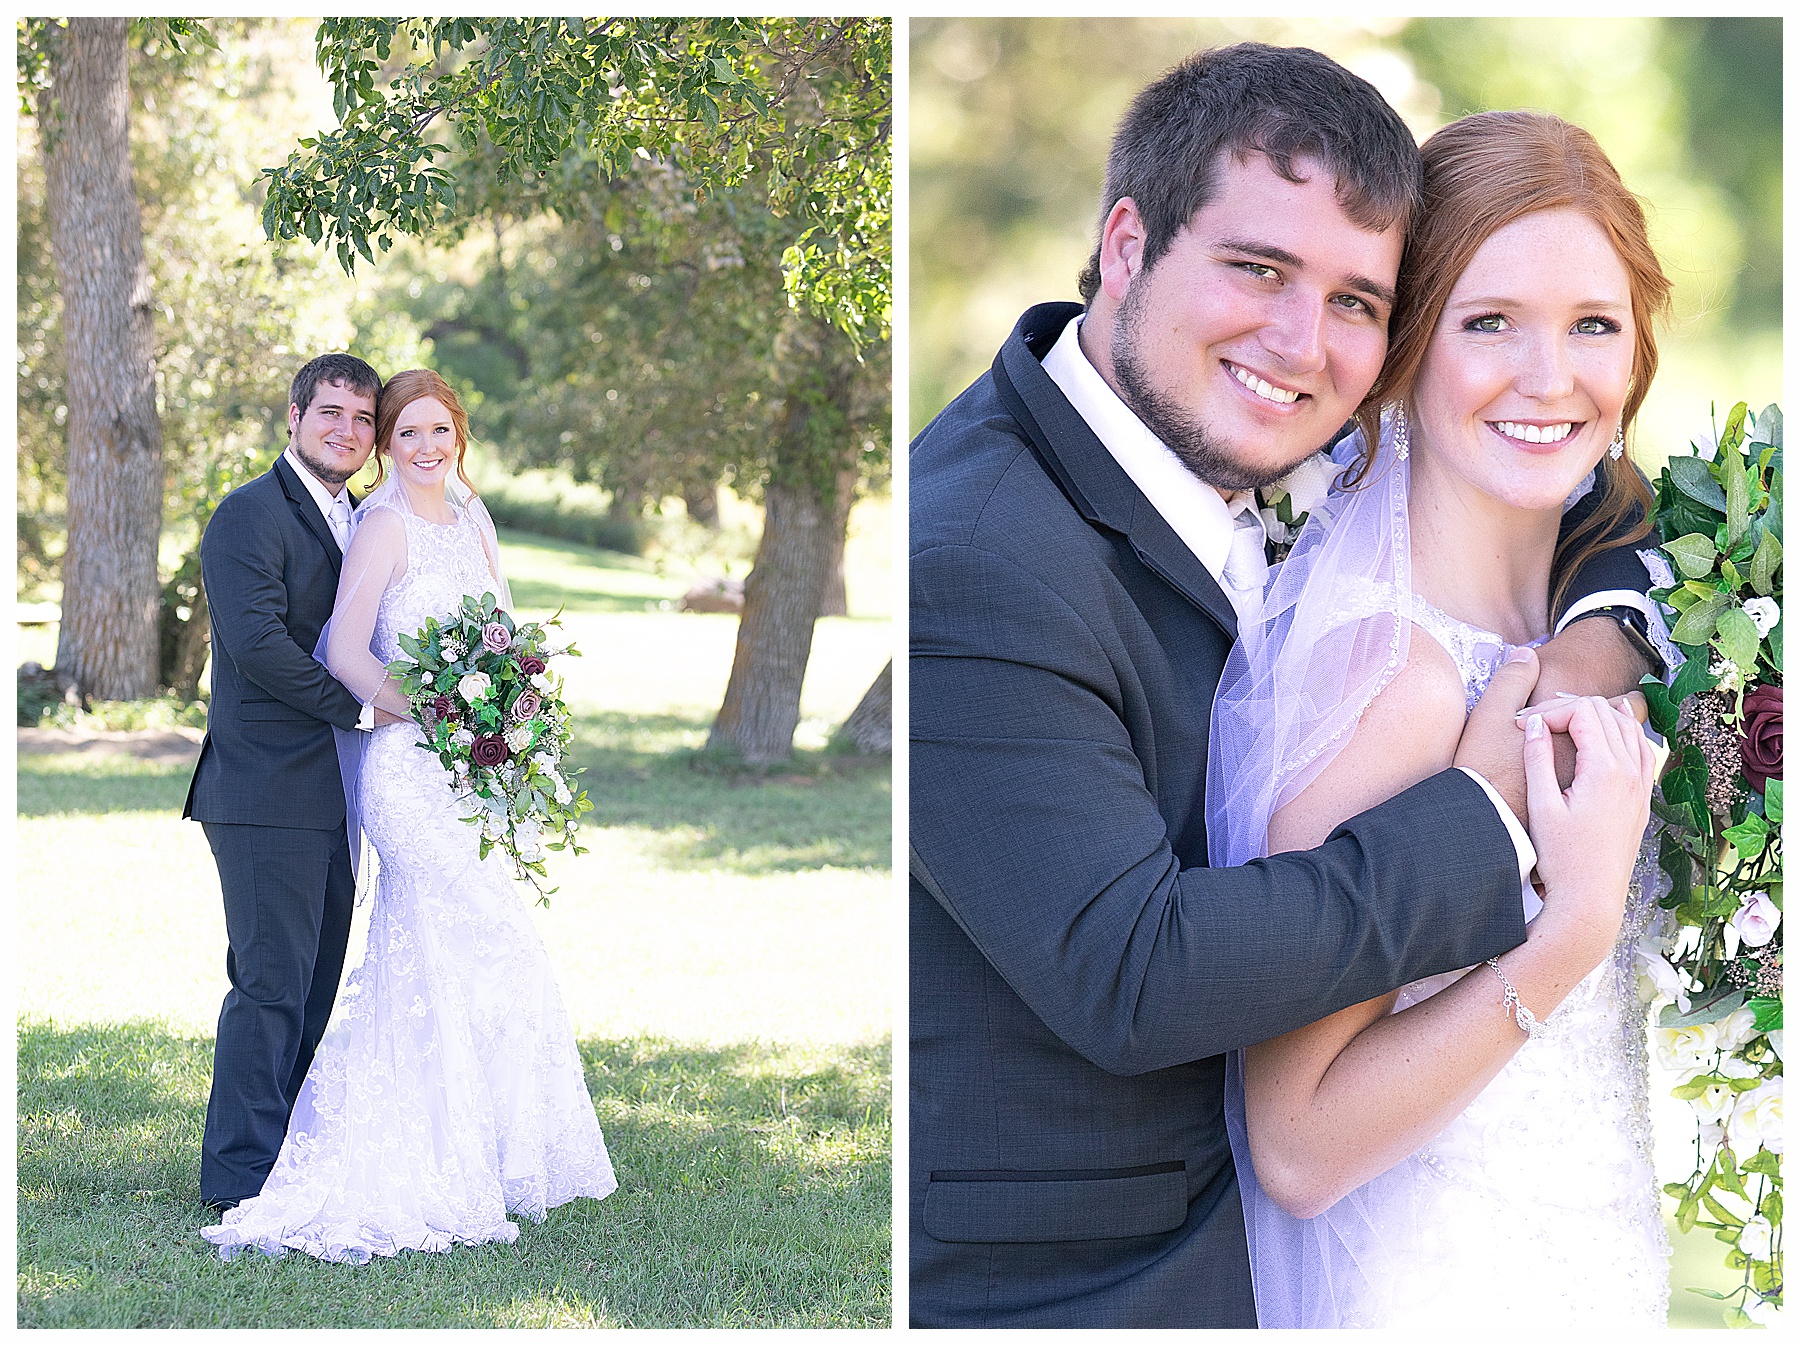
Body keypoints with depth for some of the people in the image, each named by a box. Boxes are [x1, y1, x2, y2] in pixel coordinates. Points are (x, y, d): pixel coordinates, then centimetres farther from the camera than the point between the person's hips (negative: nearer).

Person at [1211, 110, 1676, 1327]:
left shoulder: (1581, 615, -1)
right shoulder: (1391, 667, -25)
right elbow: (1297, 1148, -25)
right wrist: (1573, 925, -31)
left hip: (1600, 1265, 8)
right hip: (1437, 1288, -8)